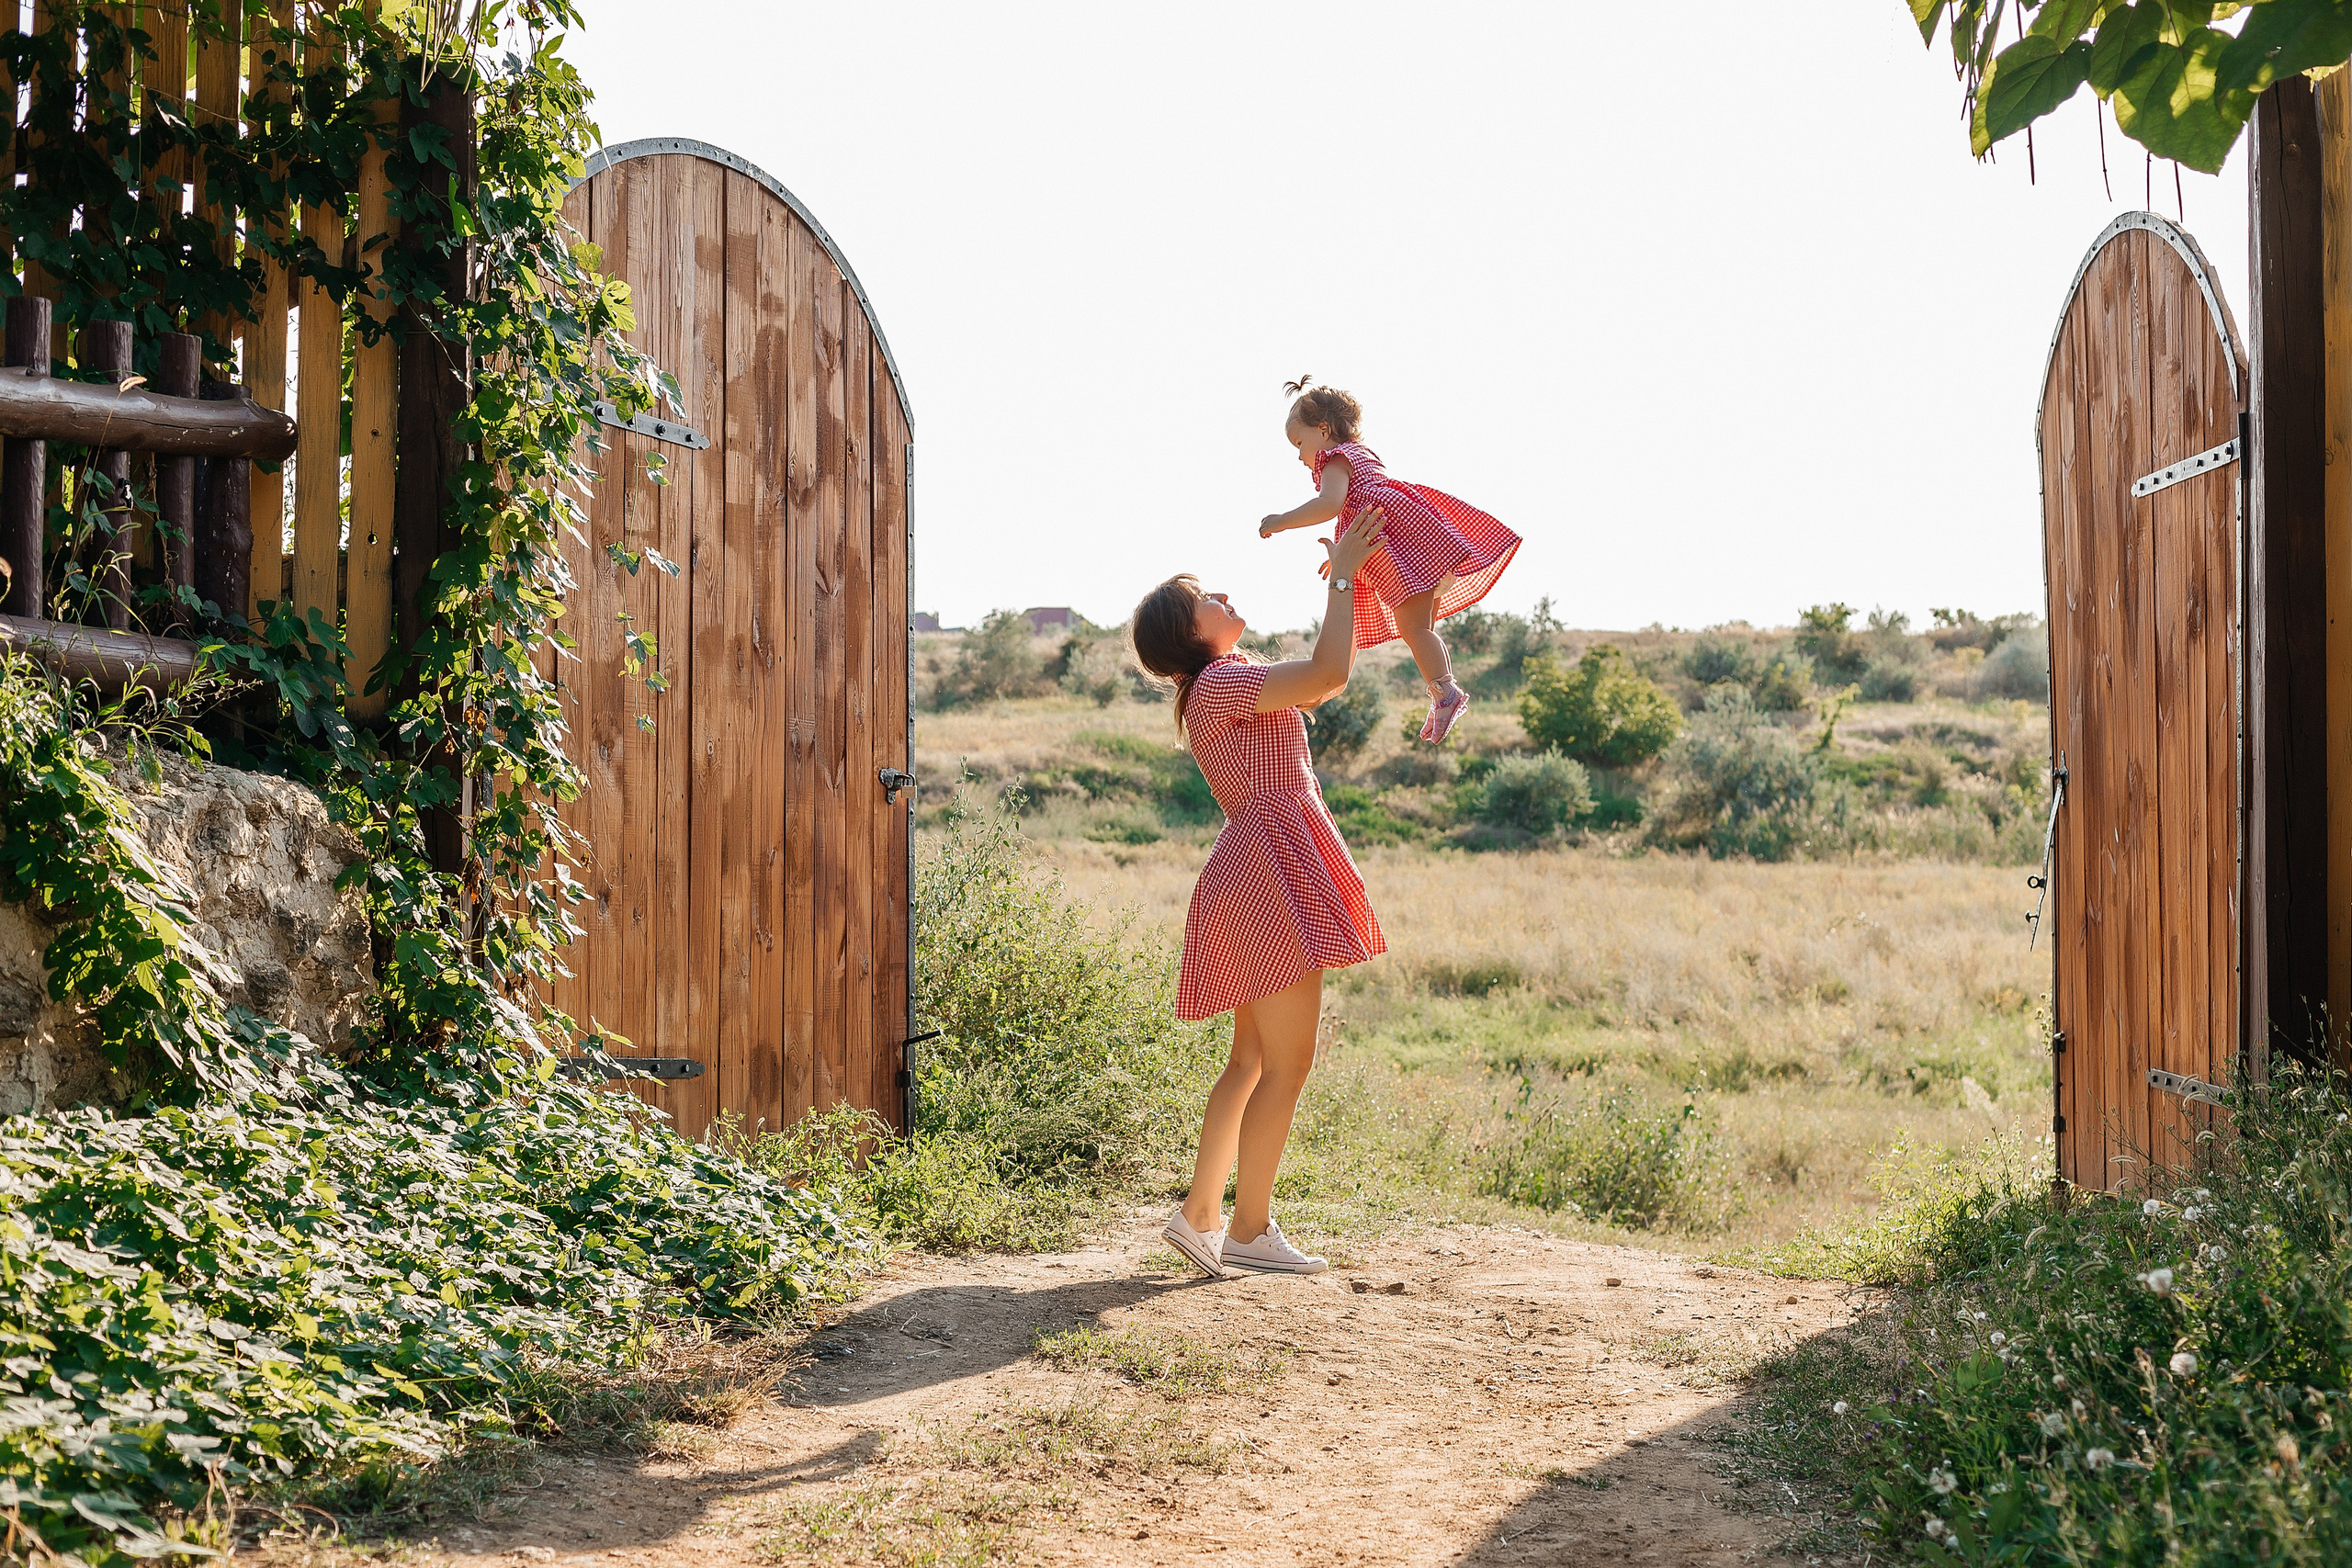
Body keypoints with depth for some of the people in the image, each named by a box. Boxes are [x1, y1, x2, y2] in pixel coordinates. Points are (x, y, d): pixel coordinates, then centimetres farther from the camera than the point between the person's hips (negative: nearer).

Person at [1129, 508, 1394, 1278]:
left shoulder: (1229, 687, 21)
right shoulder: (1221, 682, -9)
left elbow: (1319, 674, 29)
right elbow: (1328, 674, -20)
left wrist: (1341, 578, 21)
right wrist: (1343, 577, -10)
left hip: (1258, 876, 10)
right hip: (1272, 867, -10)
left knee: (1253, 1061, 12)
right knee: (1285, 1064, -8)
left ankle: (1200, 1214, 15)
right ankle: (1249, 1229, -3)